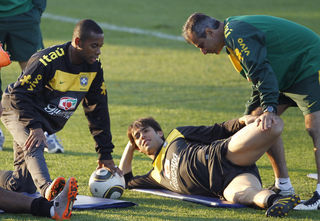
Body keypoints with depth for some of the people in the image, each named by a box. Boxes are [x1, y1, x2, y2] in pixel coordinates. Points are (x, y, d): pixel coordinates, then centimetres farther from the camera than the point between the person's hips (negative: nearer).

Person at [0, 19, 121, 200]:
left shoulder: (94, 68, -6)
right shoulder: (47, 61, -27)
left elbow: (98, 110, 0)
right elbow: (19, 94, -24)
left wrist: (105, 154, -1)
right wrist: (34, 127, -37)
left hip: (47, 121, 7)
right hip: (18, 111, -7)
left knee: (23, 186, -1)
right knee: (34, 147, -39)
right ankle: (48, 189, -61)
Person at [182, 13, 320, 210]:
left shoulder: (236, 33, -21)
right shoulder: (234, 33, 14)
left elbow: (261, 71, -32)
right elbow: (259, 75, 21)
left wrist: (269, 108, -39)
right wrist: (248, 117, 19)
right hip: (289, 74, 11)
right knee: (260, 118, 7)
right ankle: (283, 186, 8)